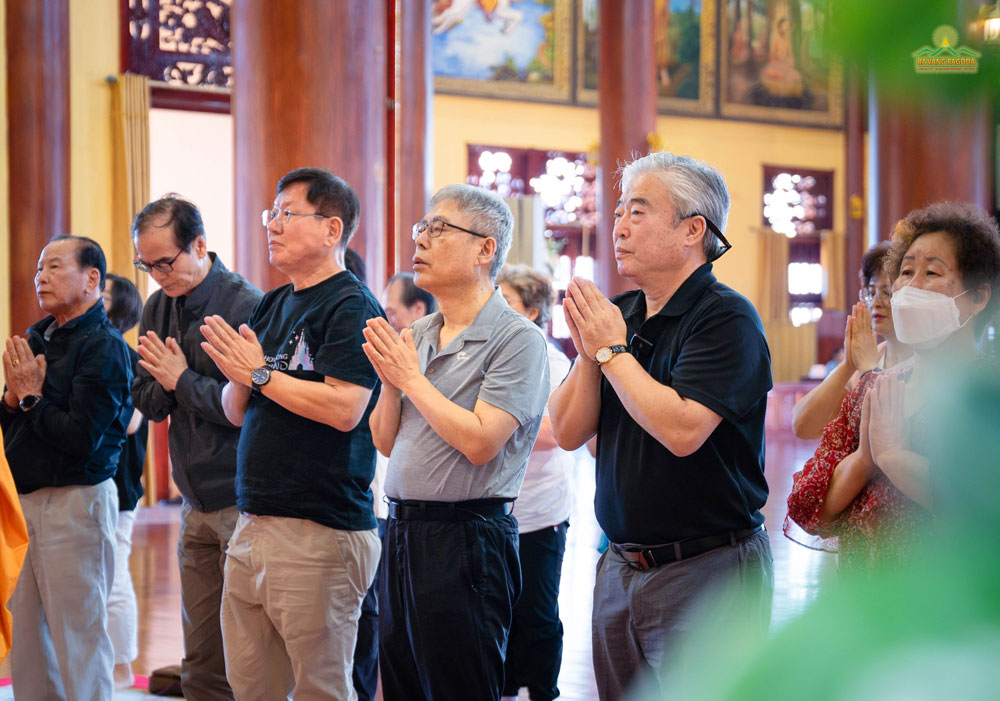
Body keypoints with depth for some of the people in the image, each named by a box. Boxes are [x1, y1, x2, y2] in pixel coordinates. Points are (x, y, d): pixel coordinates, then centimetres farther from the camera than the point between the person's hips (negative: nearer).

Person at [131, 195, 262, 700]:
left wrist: (183, 381, -9)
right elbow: (146, 403, 13)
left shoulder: (246, 306, -12)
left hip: (242, 501, -7)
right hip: (196, 502, 7)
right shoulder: (158, 308, 11)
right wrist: (165, 383, -8)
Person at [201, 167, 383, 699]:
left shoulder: (353, 309, -9)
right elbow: (237, 413, 19)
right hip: (253, 524, 9)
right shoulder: (271, 306, 17)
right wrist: (238, 376, -3)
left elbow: (345, 409, -21)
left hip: (320, 531, -8)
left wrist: (261, 372, -13)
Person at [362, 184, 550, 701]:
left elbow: (480, 441, -20)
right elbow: (386, 443, 14)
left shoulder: (517, 338, -11)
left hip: (465, 538, -8)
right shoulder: (416, 336, 12)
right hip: (402, 531, 8)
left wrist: (411, 377, -11)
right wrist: (389, 381, -4)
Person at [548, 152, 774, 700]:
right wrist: (588, 352, -8)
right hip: (621, 567, 7)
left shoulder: (726, 319, -12)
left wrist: (612, 350, -14)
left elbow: (681, 430, -25)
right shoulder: (617, 314, 10)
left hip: (705, 571, -7)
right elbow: (568, 433, 8)